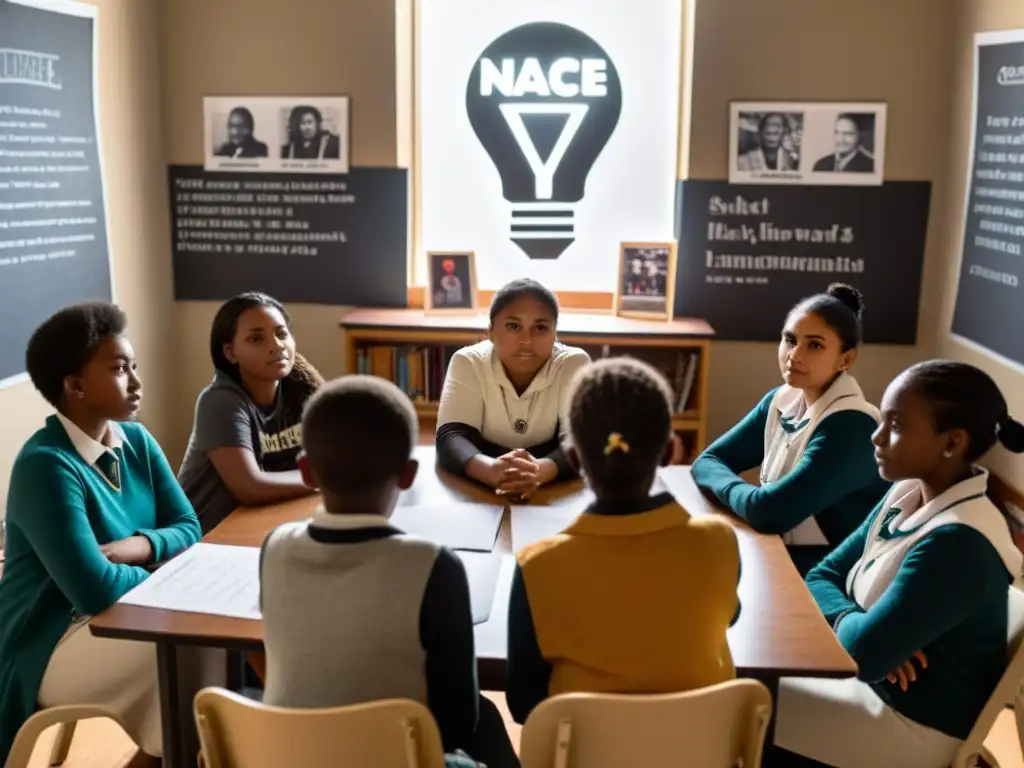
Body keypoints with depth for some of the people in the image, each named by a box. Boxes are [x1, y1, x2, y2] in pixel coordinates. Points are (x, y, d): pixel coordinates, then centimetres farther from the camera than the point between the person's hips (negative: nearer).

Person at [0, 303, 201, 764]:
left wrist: (135, 546, -18)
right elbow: (95, 588, -30)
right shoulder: (46, 465, -23)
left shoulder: (136, 440, 2)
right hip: (50, 648, -7)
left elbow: (188, 529, 2)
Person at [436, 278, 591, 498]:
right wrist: (492, 471, -40)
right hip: (478, 491, 0)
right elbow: (450, 437, -19)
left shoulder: (574, 364, -10)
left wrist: (540, 471, -41)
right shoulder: (467, 363, -9)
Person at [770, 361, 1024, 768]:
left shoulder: (958, 543, -29)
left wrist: (844, 619, -10)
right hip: (871, 681, 8)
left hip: (914, 723, -8)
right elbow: (823, 576, 3)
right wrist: (851, 619, -17)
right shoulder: (907, 496, -1)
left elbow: (865, 651, -31)